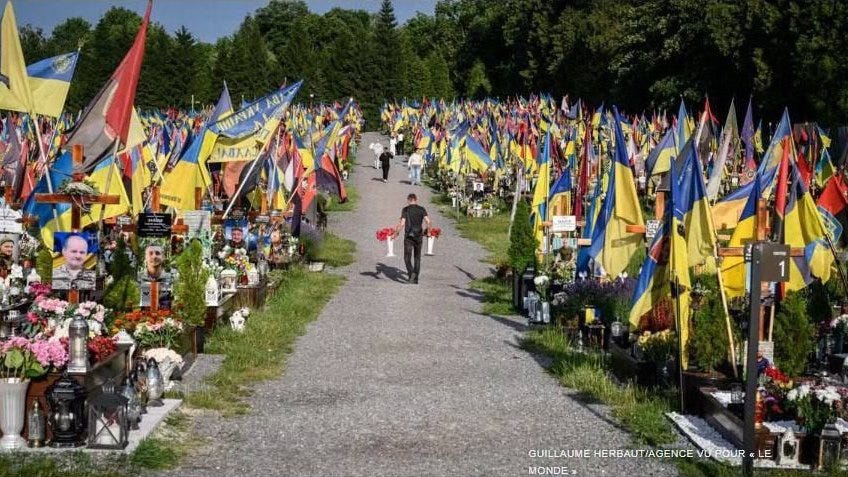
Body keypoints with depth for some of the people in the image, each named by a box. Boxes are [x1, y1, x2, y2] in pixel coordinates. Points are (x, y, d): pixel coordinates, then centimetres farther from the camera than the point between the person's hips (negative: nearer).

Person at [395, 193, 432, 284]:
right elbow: (428, 222, -6)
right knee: (417, 257, 15)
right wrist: (428, 228, 15)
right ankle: (415, 279, 14)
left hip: (408, 236, -3)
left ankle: (411, 272, -25)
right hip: (418, 236, 3)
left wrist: (397, 232, 4)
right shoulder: (422, 209, 4)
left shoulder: (405, 209, -2)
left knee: (407, 258, 2)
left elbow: (402, 224, -11)